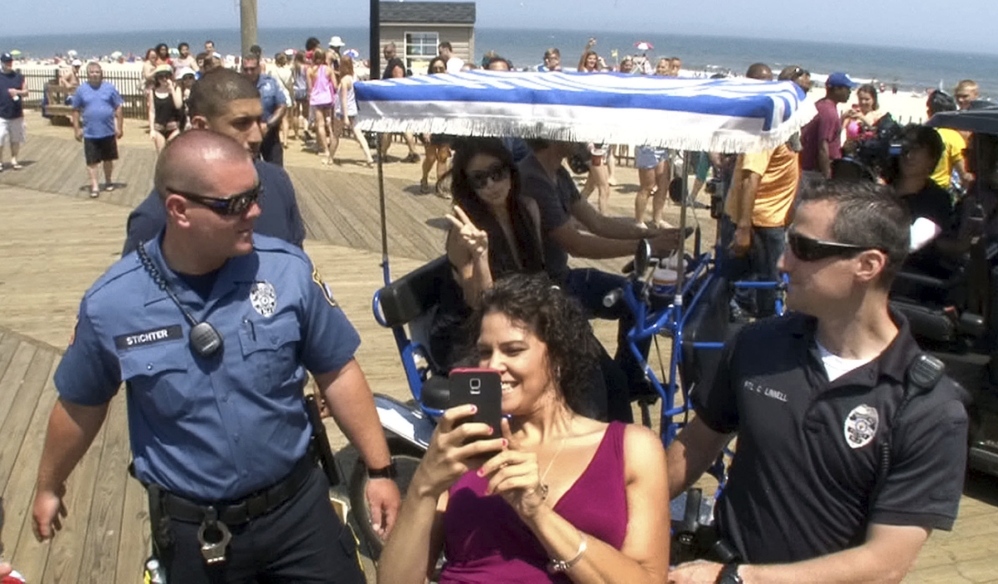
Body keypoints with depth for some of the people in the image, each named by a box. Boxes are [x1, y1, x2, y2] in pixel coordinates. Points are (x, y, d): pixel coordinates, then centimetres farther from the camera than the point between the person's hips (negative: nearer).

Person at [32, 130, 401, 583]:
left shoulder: (289, 271, -14)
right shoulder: (110, 304, -14)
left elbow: (336, 373, -4)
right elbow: (80, 405, 3)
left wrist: (379, 469, -1)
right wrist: (50, 487, 17)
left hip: (297, 505, 0)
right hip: (189, 530, 1)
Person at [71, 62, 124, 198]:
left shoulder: (109, 88, 0)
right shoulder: (81, 90, 1)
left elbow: (119, 108, 2)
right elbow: (76, 110, 6)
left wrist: (120, 127, -2)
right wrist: (77, 129, 2)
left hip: (108, 132, 0)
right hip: (90, 133, 0)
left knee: (108, 159, 13)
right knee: (91, 161, -2)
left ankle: (108, 181, 31)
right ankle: (94, 186, 3)